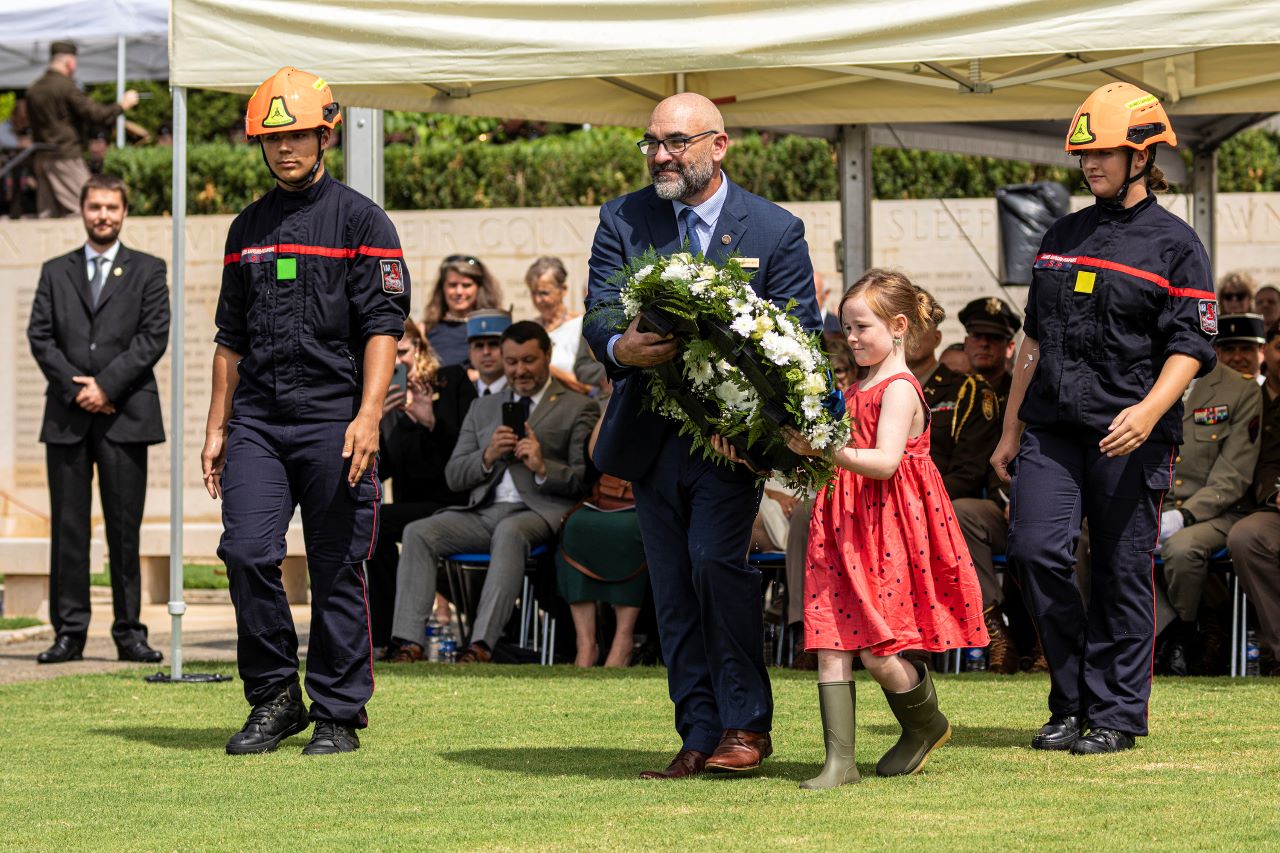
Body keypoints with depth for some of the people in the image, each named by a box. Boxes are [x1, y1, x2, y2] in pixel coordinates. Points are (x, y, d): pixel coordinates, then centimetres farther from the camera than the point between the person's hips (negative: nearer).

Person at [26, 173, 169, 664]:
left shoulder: (147, 272, 9)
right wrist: (76, 388, -8)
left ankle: (129, 631, 2)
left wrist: (105, 385, -11)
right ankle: (69, 632, 2)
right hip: (67, 417, 2)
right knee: (68, 527, 0)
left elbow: (154, 336, -2)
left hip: (124, 416, -2)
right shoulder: (56, 273, 15)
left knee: (124, 528, -1)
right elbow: (40, 336, 6)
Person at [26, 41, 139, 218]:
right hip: (67, 157, -7)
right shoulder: (66, 86, -13)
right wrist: (122, 105, -1)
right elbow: (95, 115, -16)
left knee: (47, 213, 7)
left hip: (42, 159, 7)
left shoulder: (33, 90, 9)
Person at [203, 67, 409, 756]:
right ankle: (274, 699, 5)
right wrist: (216, 428, 14)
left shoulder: (360, 221, 1)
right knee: (247, 554, -8)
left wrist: (367, 416, -18)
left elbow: (382, 327, -6)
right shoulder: (247, 228, 17)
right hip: (256, 421, 4)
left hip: (332, 421, -4)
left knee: (337, 570, -2)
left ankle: (337, 715, 6)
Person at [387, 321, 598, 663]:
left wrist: (544, 468, -15)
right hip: (483, 512, 5)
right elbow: (453, 477, 18)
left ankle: (481, 645, -47)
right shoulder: (482, 408, 25)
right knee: (418, 532, -21)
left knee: (509, 531, -39)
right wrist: (487, 457, -2)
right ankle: (409, 645, -32)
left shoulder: (577, 408, 12)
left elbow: (588, 481, 2)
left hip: (540, 511, -5)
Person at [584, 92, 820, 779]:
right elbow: (598, 311, -3)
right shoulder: (623, 221, 7)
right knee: (673, 591, 4)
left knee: (715, 558, -20)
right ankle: (700, 736, 10)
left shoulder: (776, 231, 0)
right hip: (652, 434, 4)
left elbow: (801, 335, -3)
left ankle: (746, 724, -10)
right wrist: (620, 348, -28)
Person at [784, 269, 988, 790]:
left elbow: (884, 462, -22)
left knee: (875, 650, -9)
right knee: (831, 644, -3)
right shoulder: (858, 389, 17)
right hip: (846, 525, 8)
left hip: (888, 527, -8)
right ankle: (839, 761, -5)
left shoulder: (899, 389, -10)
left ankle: (927, 724, 19)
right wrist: (810, 448, 7)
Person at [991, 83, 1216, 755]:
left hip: (1130, 436, -4)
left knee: (1121, 574, -2)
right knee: (1036, 552, -9)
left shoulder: (1175, 245, 1)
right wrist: (1010, 429, 18)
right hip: (1051, 428, 4)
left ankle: (1116, 715, 7)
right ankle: (1071, 702, 4)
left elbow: (1190, 347, -5)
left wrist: (1150, 410, -22)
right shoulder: (1061, 238, 17)